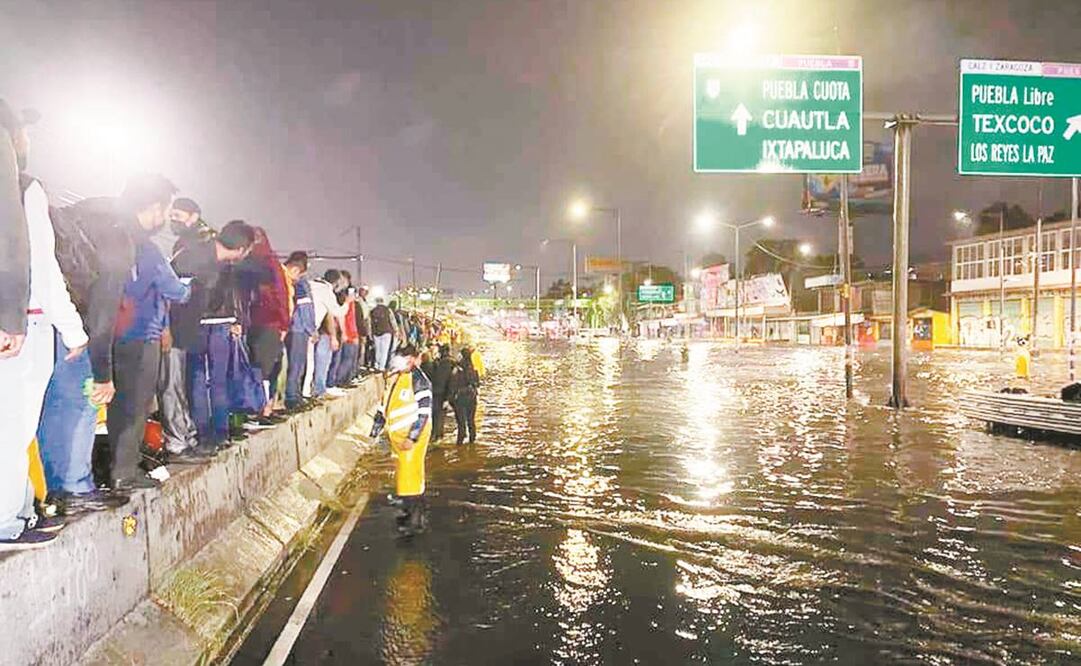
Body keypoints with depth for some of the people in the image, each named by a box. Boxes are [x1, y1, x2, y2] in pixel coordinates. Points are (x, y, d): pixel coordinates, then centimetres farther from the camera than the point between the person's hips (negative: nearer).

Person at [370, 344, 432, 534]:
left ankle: (416, 520, -2)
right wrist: (375, 431, 19)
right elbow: (384, 406, 21)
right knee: (402, 473, 15)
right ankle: (408, 510, 27)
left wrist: (412, 438, -21)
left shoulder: (418, 380, -14)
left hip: (413, 435, -8)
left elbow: (424, 412, -18)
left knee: (410, 474, -9)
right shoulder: (394, 378, 12)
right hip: (396, 435, 9)